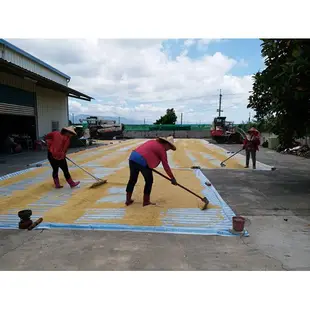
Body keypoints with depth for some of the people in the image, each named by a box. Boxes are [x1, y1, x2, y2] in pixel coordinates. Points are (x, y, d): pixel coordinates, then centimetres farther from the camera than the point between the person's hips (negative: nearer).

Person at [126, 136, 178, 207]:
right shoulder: (162, 149, 4)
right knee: (149, 181, 10)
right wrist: (172, 178, 8)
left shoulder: (152, 142, 24)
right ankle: (146, 201, 18)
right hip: (142, 161, -8)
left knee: (132, 179, 18)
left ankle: (128, 200, 30)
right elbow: (166, 166, 2)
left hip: (133, 157, 8)